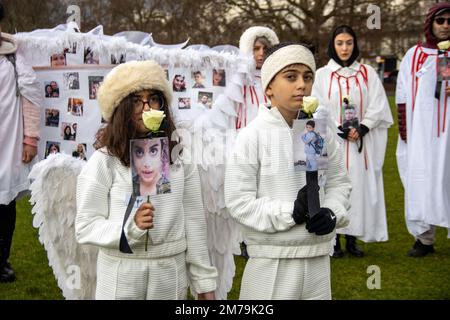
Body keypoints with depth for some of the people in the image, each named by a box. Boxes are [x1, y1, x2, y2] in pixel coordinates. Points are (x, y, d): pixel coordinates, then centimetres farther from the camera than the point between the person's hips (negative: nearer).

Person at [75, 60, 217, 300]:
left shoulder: (179, 162, 3)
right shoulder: (103, 162, -8)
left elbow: (194, 225, 6)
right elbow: (85, 227, -9)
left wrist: (204, 282, 7)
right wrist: (131, 226, -24)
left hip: (171, 277, 3)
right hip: (121, 277, -3)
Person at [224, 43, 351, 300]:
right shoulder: (252, 136, -10)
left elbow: (340, 184, 12)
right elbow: (239, 201, -11)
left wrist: (332, 213, -9)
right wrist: (291, 212, -19)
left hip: (318, 259, 4)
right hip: (272, 262, -4)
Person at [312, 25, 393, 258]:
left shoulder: (367, 73, 8)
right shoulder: (322, 75, 3)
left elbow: (377, 106, 3)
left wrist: (361, 129, -11)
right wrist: (341, 130, -12)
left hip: (362, 141, 2)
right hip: (332, 142, -2)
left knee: (359, 185, 1)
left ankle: (352, 239, 8)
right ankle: (334, 240, 3)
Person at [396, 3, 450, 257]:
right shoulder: (414, 55, 9)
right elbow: (403, 95, 9)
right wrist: (403, 130, 2)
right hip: (420, 134, 1)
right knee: (421, 182, 1)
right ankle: (424, 238, 8)